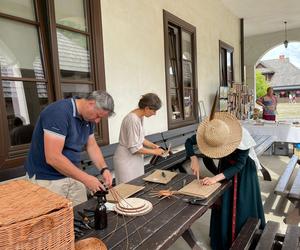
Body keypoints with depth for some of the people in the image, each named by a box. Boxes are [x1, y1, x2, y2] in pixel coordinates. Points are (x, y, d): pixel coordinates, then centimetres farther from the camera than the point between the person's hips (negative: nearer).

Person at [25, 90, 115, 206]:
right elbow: (53, 158, -29)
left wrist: (104, 169, -6)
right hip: (47, 179, -7)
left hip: (71, 174, 7)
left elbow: (92, 146, 9)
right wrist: (85, 178, -24)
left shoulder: (88, 118, 1)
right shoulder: (59, 112, -24)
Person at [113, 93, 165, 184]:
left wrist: (153, 145, 4)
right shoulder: (133, 119, -25)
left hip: (135, 159, 9)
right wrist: (154, 152, -12)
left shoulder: (140, 117, 2)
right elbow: (135, 148, -22)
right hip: (126, 160, -9)